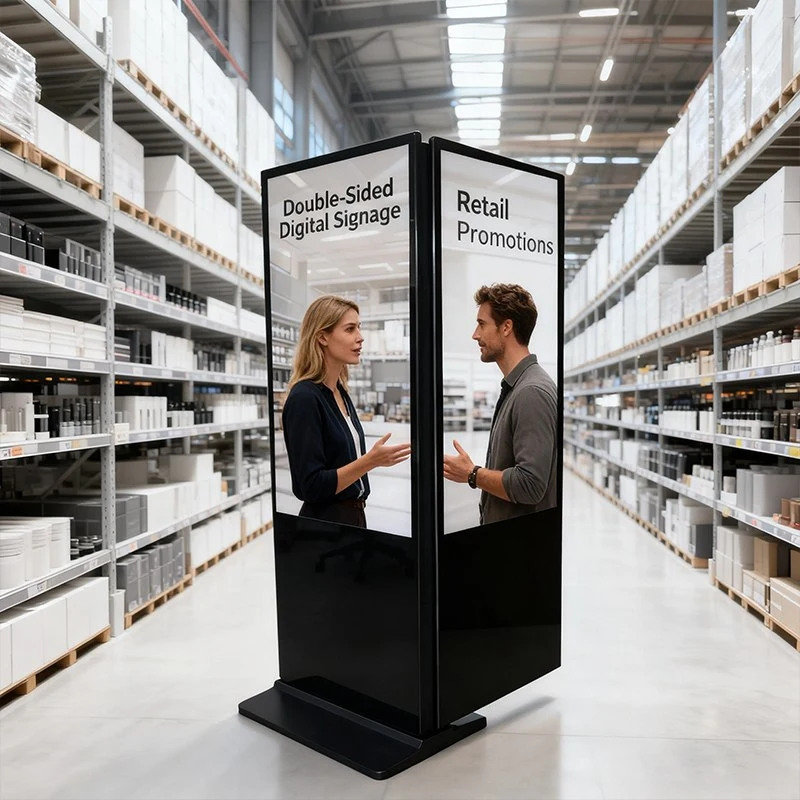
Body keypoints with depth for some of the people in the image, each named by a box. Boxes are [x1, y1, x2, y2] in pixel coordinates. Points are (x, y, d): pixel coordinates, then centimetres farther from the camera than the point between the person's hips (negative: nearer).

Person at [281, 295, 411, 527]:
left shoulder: (341, 393, 6)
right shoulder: (304, 397, -19)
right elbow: (312, 486, -22)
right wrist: (370, 461, -29)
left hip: (353, 517, 8)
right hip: (325, 523, -8)